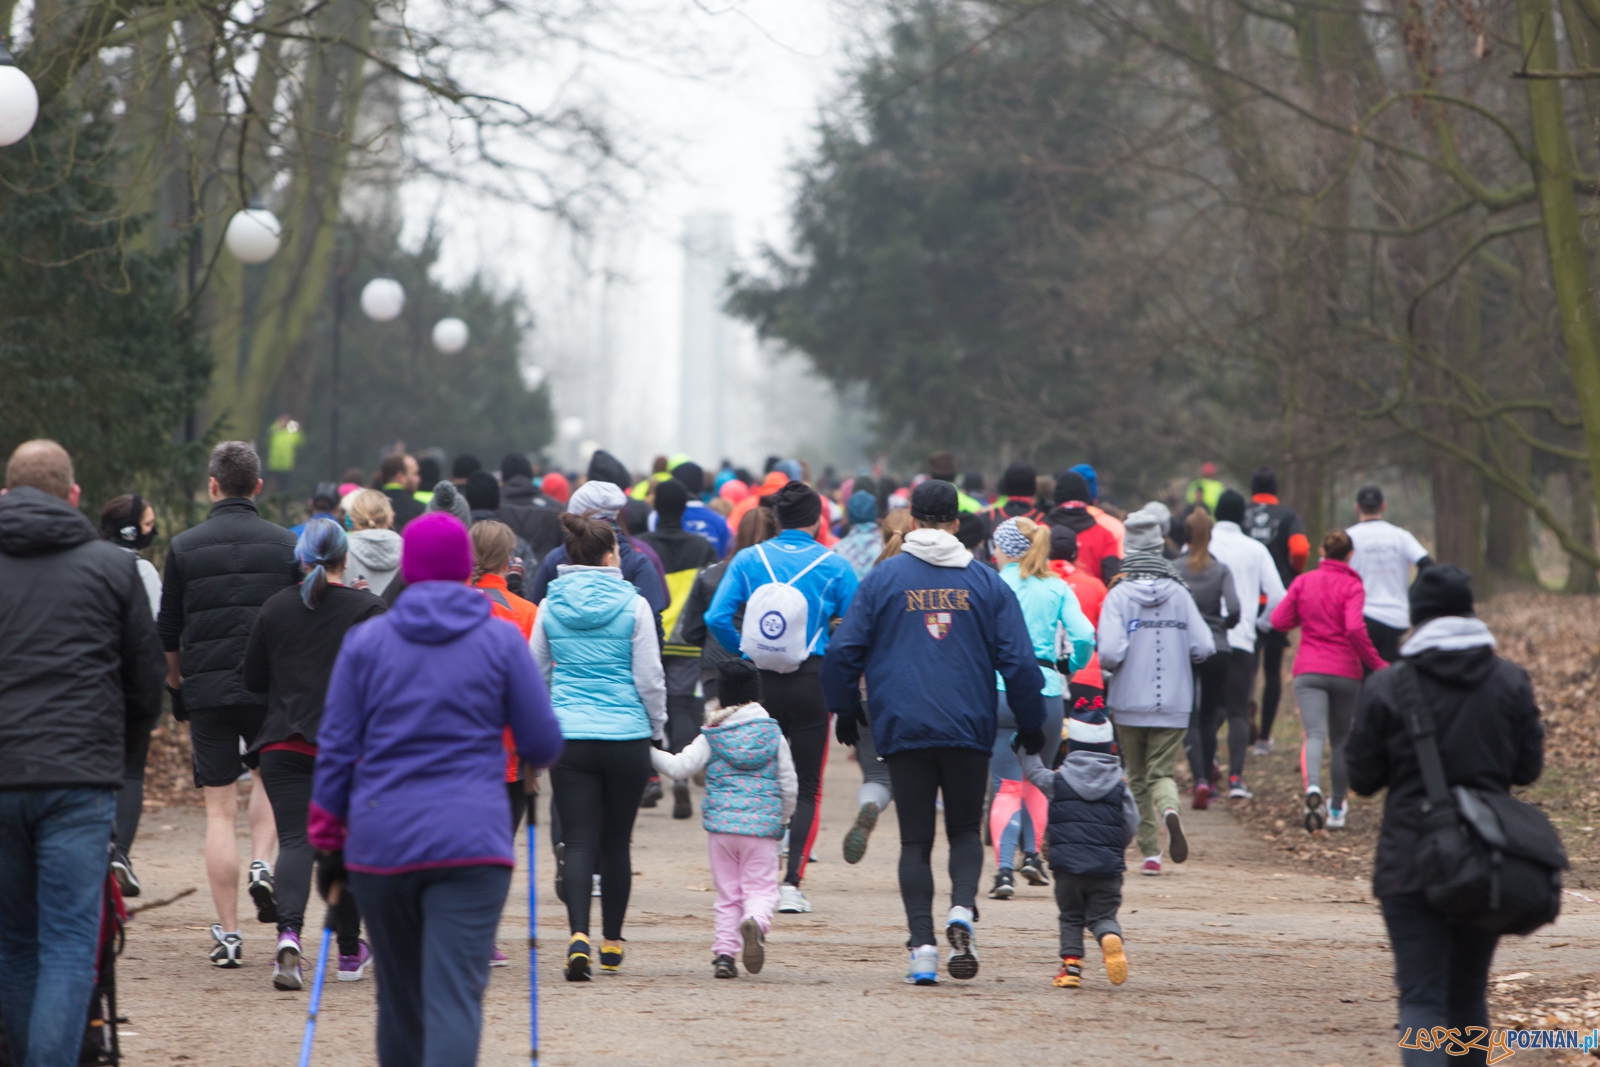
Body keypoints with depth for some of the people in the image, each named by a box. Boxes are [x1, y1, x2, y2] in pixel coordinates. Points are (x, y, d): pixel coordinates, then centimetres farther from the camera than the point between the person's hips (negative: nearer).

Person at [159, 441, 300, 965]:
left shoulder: (185, 547, 0)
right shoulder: (287, 544, 1)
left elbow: (168, 628, 6)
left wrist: (175, 676, 25)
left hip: (207, 687, -1)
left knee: (219, 809, 3)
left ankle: (227, 932, 1)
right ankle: (261, 864, 2)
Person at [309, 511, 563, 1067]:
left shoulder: (365, 641, 5)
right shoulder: (501, 640, 2)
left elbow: (335, 750, 6)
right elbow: (544, 744, 5)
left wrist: (330, 842, 13)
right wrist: (531, 759, 28)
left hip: (381, 841, 2)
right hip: (471, 841, -2)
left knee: (398, 997, 17)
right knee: (455, 998, -10)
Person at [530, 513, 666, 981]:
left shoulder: (551, 607, 2)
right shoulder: (632, 605, -5)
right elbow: (650, 679, -3)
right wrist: (658, 730, 11)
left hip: (569, 738, 1)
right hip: (626, 737, -1)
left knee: (579, 842, -1)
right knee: (616, 843, 12)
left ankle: (579, 934, -22)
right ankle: (612, 942, 21)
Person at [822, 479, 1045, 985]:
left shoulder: (884, 578, 1)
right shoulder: (987, 582, 3)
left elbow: (844, 650, 1)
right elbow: (1018, 660, 2)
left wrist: (845, 711, 15)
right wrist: (1031, 725, 14)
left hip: (902, 730, -1)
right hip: (969, 730, 1)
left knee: (916, 839, 4)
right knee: (965, 829, 15)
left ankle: (922, 948, -6)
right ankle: (961, 910, -12)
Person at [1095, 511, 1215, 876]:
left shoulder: (1119, 595, -7)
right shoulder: (1179, 593, -1)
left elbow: (1109, 652, -17)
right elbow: (1204, 647, -3)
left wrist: (1106, 666, 6)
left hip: (1129, 704, -1)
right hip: (1173, 705, 1)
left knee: (1137, 778, 14)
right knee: (1161, 773, 5)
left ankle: (1150, 852, 12)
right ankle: (1170, 809, -29)